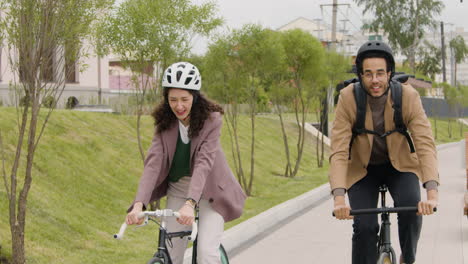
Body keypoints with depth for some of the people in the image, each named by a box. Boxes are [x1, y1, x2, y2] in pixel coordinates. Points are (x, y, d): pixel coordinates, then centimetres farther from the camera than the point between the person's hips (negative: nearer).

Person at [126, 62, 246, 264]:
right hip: (177, 188, 4)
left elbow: (204, 162, -30)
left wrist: (190, 203, -44)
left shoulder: (211, 119, -20)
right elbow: (153, 162, -21)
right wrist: (139, 203, -36)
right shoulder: (165, 123, -10)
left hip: (208, 189, -3)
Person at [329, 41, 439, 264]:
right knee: (364, 227, -18)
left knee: (411, 206, -26)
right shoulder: (348, 98, -23)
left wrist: (432, 193, -45)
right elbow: (339, 151, -28)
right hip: (362, 169, 0)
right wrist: (339, 197, -42)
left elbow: (425, 144, -30)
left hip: (399, 165, 0)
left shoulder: (408, 96, -23)